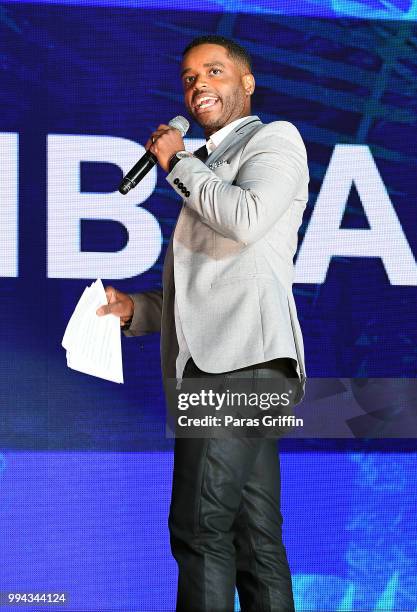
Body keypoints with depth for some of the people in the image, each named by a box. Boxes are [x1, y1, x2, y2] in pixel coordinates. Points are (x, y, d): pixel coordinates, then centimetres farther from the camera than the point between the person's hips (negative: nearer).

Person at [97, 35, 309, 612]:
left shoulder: (275, 138, 7)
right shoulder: (207, 171, 32)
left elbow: (247, 219, -13)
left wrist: (179, 163, 1)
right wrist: (134, 308, 14)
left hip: (243, 349, -9)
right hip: (211, 357, 9)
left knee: (200, 528, -17)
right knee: (254, 539, 4)